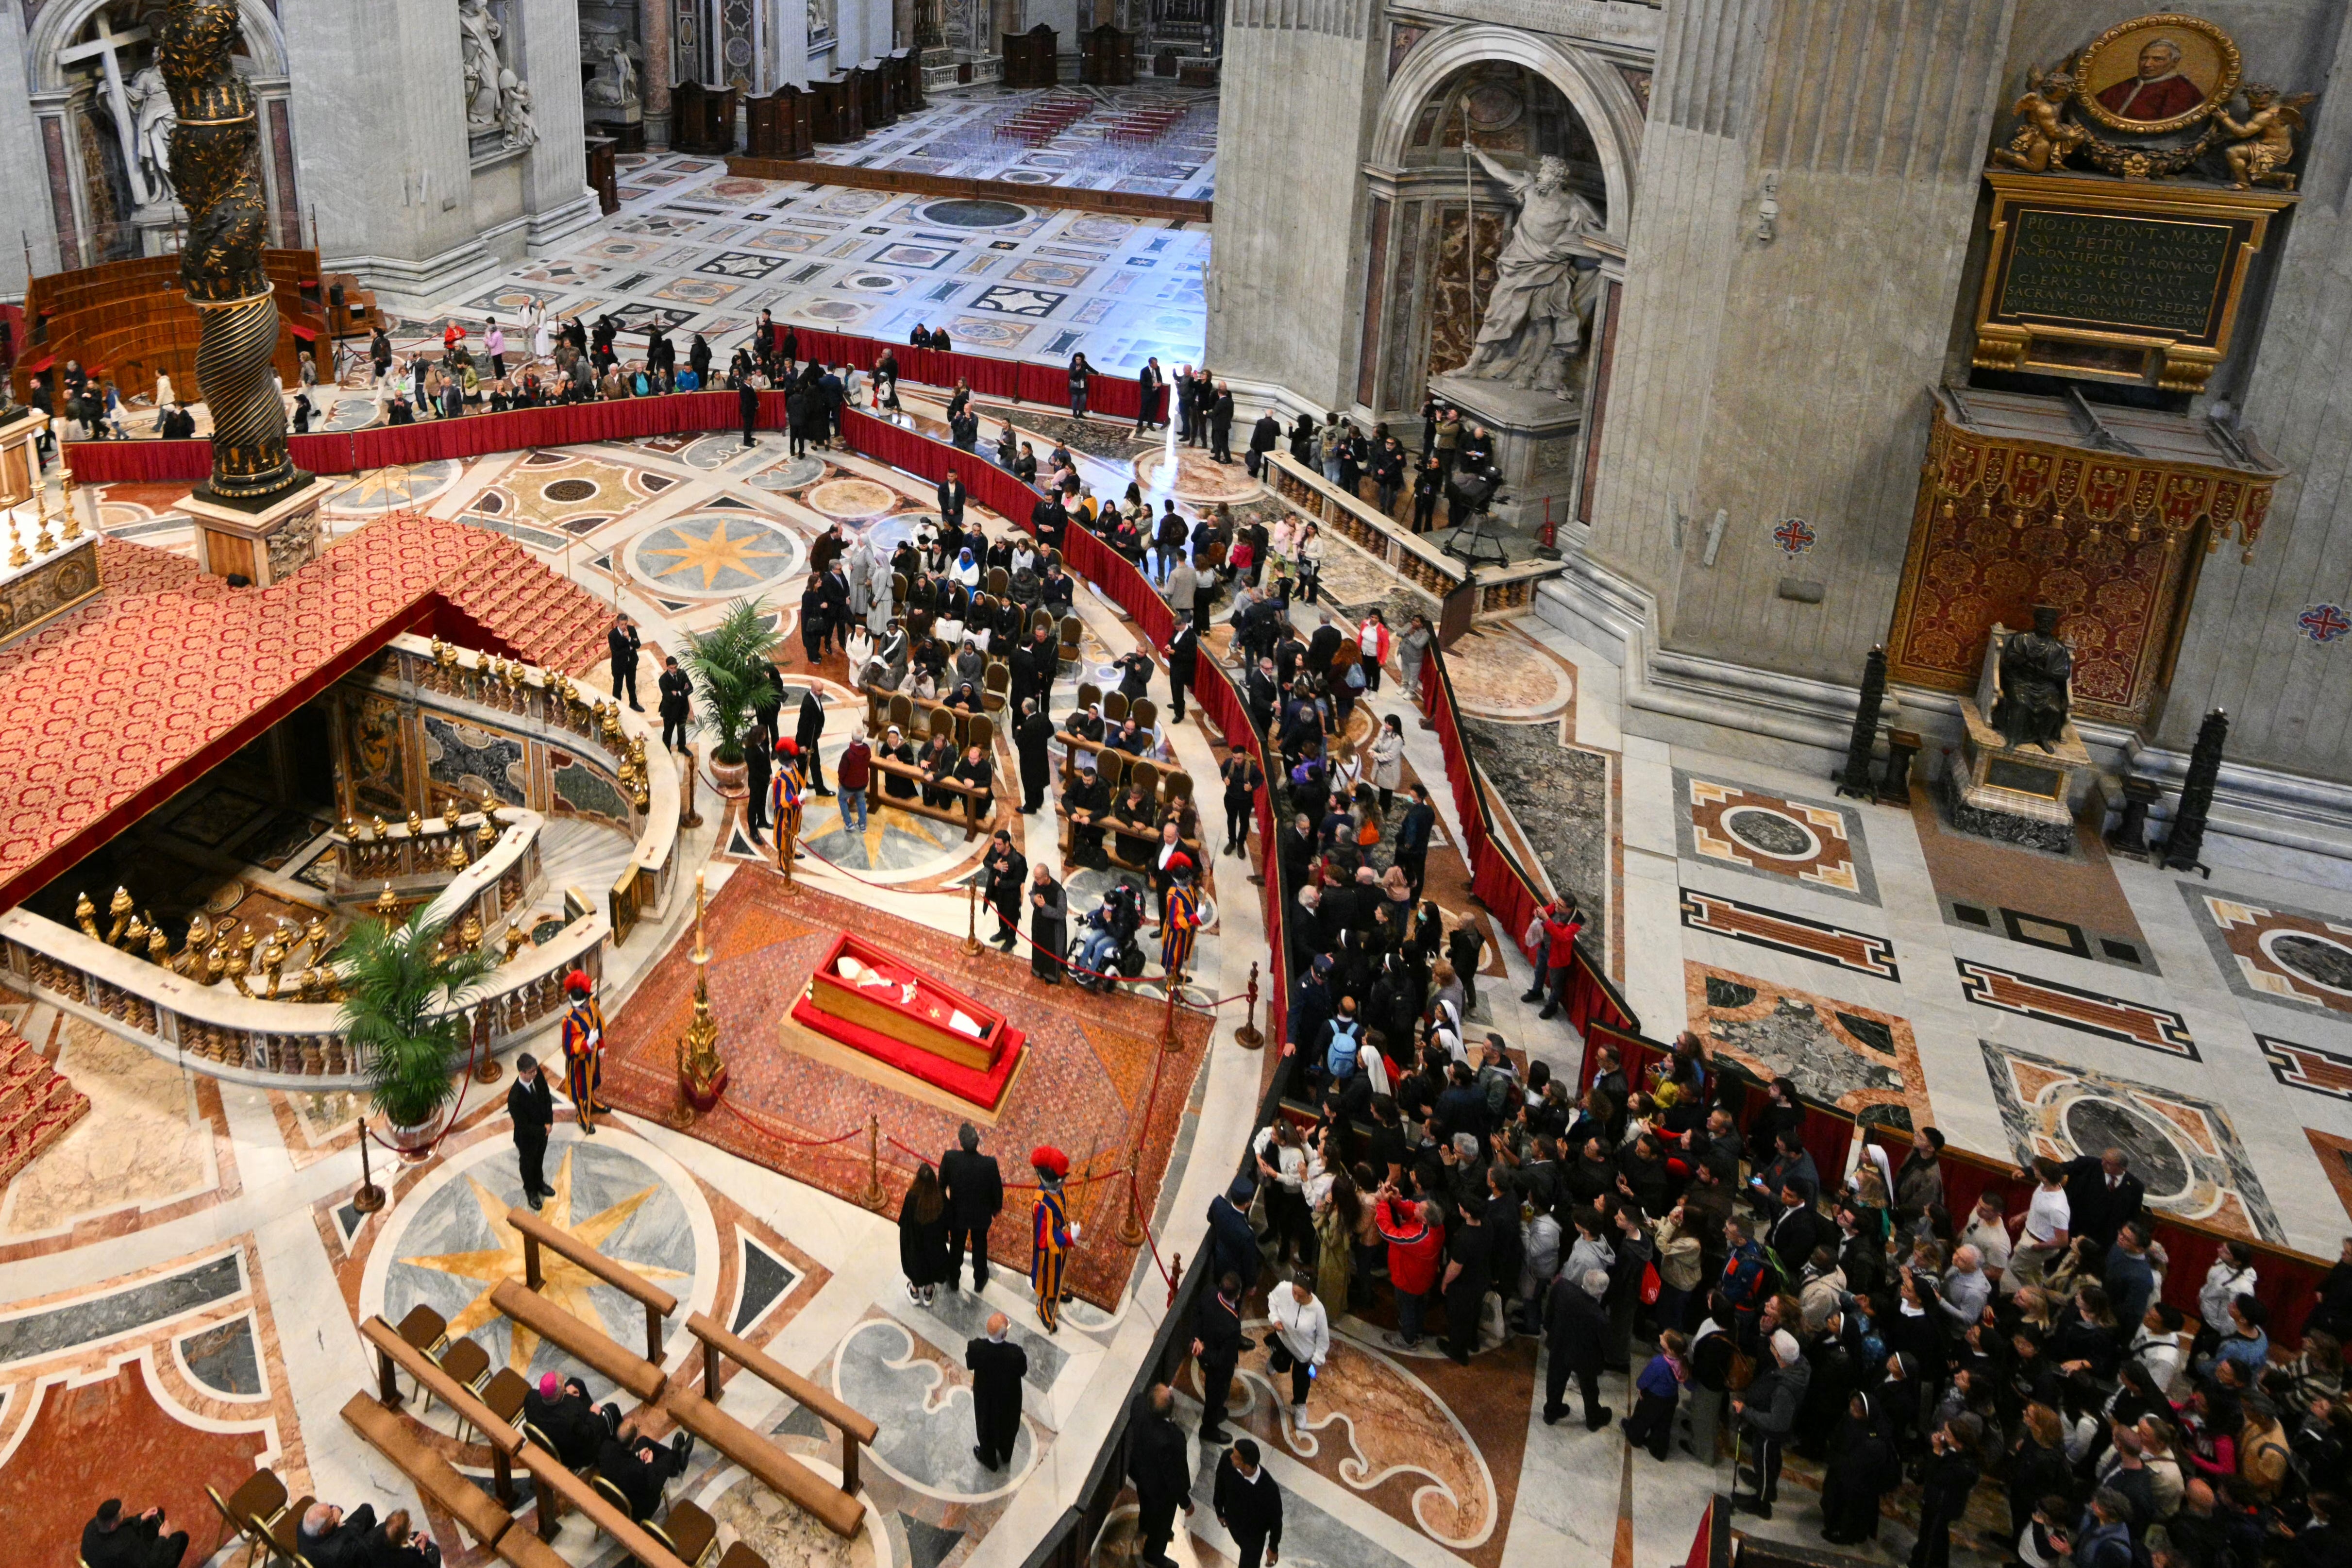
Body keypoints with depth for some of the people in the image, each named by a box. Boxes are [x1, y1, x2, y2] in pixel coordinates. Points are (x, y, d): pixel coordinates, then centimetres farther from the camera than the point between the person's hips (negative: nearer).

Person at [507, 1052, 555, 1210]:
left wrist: (549, 1122, -12)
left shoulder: (538, 1076, -22)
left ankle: (539, 1183, 58)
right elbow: (522, 1125, -28)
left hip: (543, 1130, 5)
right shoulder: (515, 1097, -40)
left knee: (539, 1159, 31)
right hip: (527, 1137, -5)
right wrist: (543, 1130, -18)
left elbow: (547, 1097, -5)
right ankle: (531, 1191, 50)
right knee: (528, 1164, 24)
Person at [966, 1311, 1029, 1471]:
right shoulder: (1015, 1353, -38)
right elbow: (1023, 1372, -18)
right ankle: (1005, 1455, 58)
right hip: (1009, 1397, 0)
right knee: (1007, 1425, 31)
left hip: (985, 1396, 0)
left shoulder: (975, 1348, -36)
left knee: (986, 1425, 29)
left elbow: (970, 1366, -15)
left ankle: (989, 1459, 54)